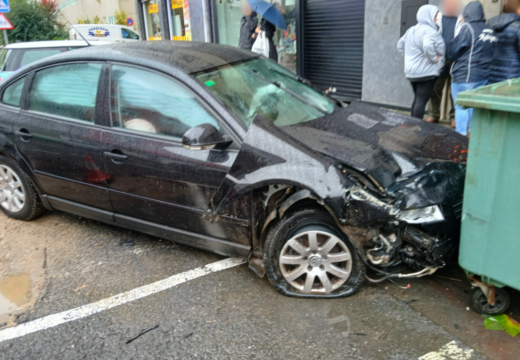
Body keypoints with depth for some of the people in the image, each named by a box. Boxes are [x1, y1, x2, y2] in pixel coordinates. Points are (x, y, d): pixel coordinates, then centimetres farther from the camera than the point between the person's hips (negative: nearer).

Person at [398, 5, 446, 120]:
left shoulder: (412, 30, 13)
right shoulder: (429, 31, -16)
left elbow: (400, 45, 22)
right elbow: (427, 46, -35)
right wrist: (434, 57, -20)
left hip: (412, 71, 9)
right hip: (426, 72, -9)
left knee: (417, 99, 18)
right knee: (422, 100, -6)